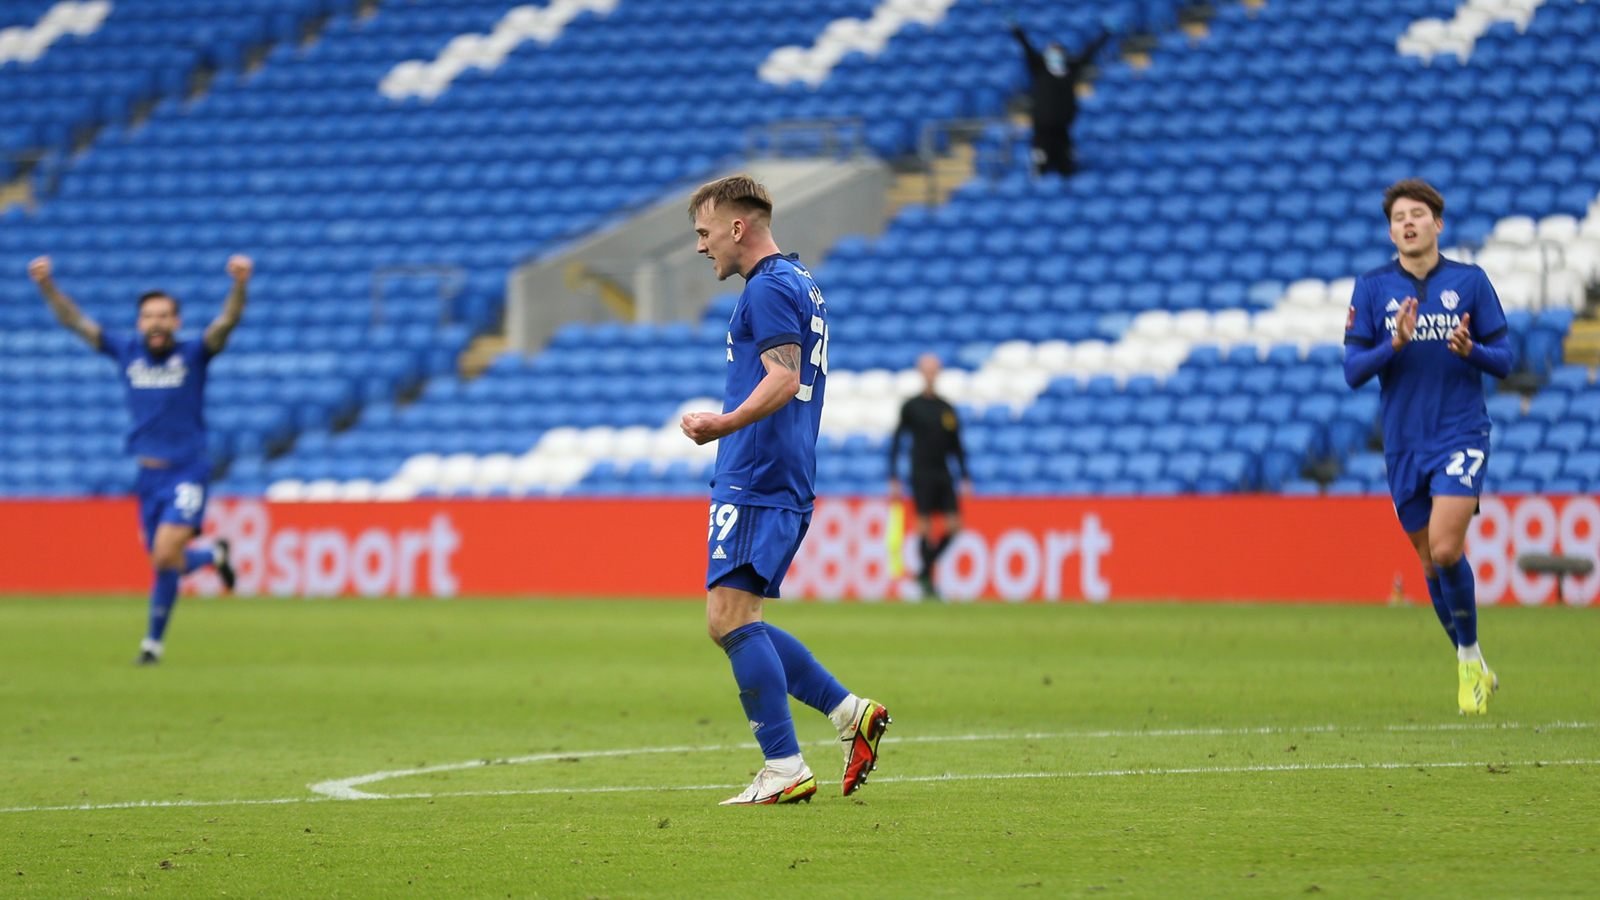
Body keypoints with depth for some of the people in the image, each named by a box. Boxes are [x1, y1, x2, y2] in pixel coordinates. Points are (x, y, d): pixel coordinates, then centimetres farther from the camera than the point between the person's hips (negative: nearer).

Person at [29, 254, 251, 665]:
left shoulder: (193, 354, -6)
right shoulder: (126, 351, 3)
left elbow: (227, 321, -21)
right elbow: (75, 321, 3)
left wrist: (240, 283, -39)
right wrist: (46, 285, -9)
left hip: (186, 473, -4)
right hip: (148, 473, 4)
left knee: (165, 557, -17)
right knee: (167, 564, 10)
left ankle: (154, 641, 4)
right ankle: (213, 555, 44)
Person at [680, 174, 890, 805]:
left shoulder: (769, 288, -10)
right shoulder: (800, 282, 21)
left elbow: (784, 378, -23)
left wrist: (726, 424, -35)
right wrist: (730, 423, 33)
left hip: (754, 481, -10)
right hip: (785, 483, 10)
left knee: (731, 616, -12)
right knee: (732, 624, 13)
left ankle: (784, 770, -16)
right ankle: (849, 712, 9)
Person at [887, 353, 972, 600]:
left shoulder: (947, 408, 11)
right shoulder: (911, 406, 0)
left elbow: (956, 446, 17)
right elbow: (896, 442, 1)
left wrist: (965, 479, 12)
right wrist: (894, 480, -4)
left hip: (943, 475, 4)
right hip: (921, 474, -4)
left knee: (953, 525, -3)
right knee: (925, 527, -9)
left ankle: (925, 571, 13)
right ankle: (927, 581, -1)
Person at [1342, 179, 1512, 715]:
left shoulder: (1470, 282, 1)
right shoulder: (1373, 288, 3)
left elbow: (1503, 360, 3)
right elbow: (1353, 371, -1)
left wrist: (1470, 349, -18)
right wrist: (1394, 344, -19)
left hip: (1461, 435, -3)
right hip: (1404, 444, 3)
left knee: (1445, 549, -19)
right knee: (1432, 562, 8)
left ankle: (1470, 657, -1)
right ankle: (1473, 671, 24)